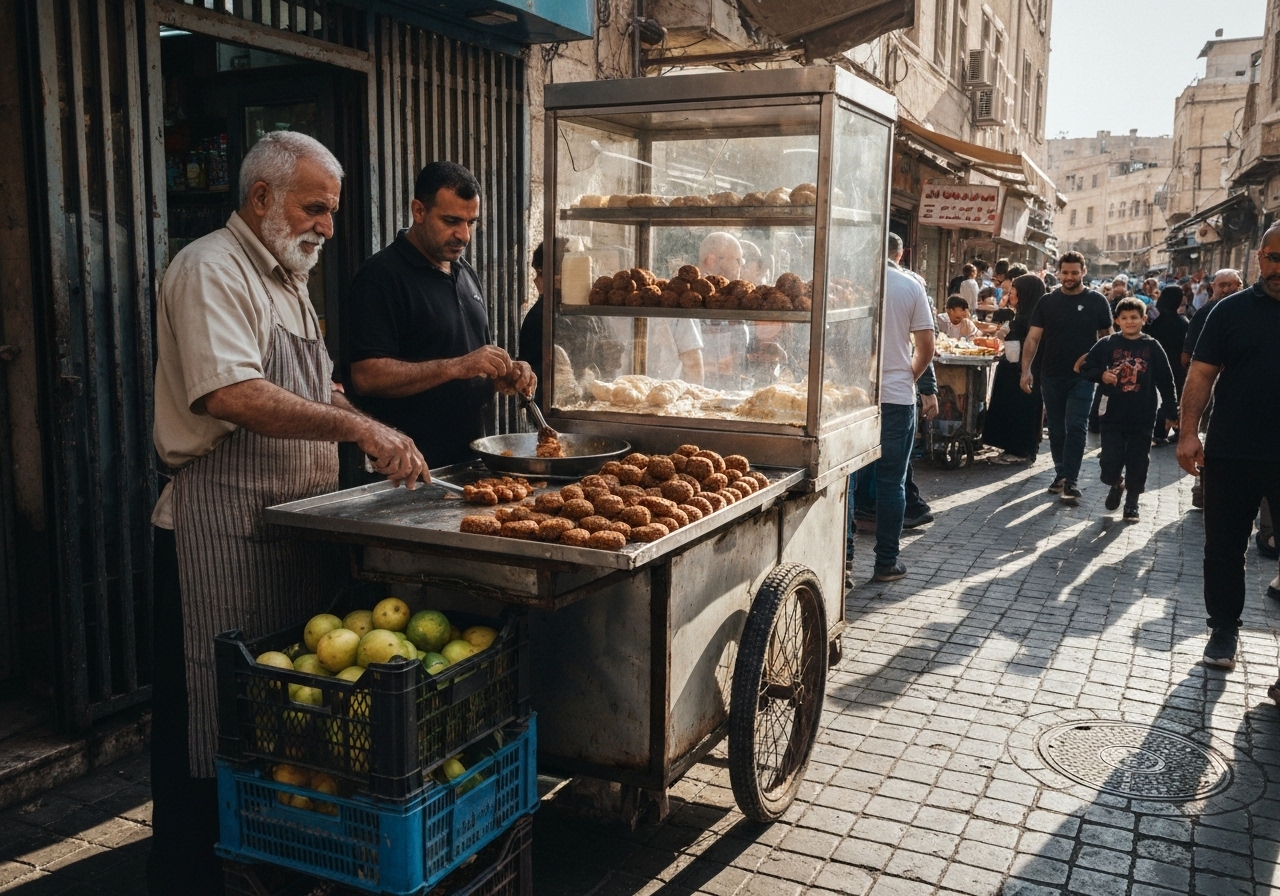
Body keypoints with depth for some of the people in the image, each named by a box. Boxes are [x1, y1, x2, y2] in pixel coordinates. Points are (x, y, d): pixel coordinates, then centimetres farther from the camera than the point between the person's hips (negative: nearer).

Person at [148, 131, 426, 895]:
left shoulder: (288, 278, 19)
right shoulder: (211, 270, -11)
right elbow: (232, 395, -25)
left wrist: (378, 438, 10)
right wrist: (357, 426, -28)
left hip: (296, 527, 9)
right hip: (222, 530, -9)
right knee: (216, 717, 0)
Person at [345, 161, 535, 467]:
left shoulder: (467, 274, 12)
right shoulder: (382, 275, -13)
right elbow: (365, 376, -22)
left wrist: (505, 374, 0)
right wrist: (457, 367, -26)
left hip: (468, 454, 7)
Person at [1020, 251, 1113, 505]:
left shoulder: (1096, 301, 1)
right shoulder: (1047, 302, 3)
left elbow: (1106, 338, 6)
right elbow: (1033, 338, 0)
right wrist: (1026, 370, -11)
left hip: (1082, 377, -2)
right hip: (1052, 376, 2)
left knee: (1076, 427, -11)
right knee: (1056, 430, 10)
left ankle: (1071, 481, -9)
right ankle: (1061, 474, 24)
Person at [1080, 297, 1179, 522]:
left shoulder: (1153, 347, -1)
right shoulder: (1107, 344, -2)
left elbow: (1166, 382, 2)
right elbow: (1085, 368, 4)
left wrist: (1171, 411, 1)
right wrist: (1101, 375, -16)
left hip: (1142, 417, 0)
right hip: (1113, 416, 0)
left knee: (1137, 464, 5)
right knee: (1109, 463, 1)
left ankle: (1132, 503, 22)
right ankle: (1116, 485, 33)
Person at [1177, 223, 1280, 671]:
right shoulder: (1233, 310, 1)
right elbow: (1202, 373, -2)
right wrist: (1188, 432, -12)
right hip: (1231, 454, 0)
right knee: (1224, 550, 11)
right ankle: (1223, 630, 26)